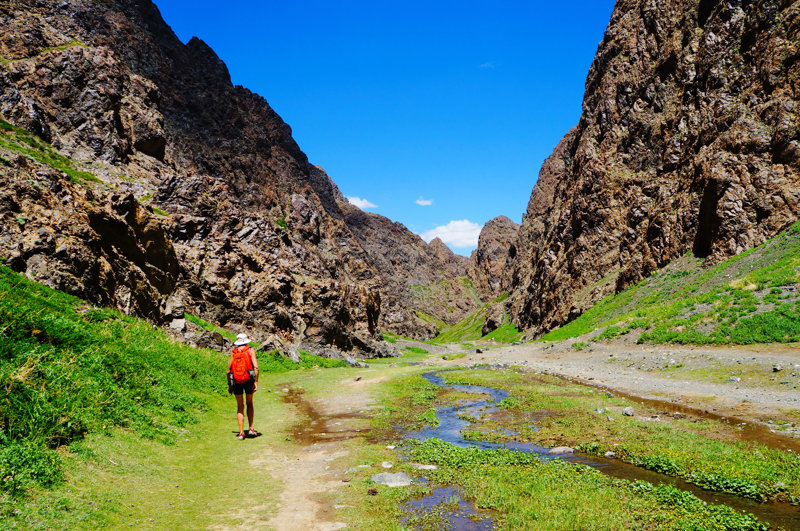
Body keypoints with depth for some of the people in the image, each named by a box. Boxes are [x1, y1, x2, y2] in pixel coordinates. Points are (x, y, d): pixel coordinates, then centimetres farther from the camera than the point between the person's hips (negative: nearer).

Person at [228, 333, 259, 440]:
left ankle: (241, 433, 6)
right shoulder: (251, 350, 3)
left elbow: (228, 370, 9)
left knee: (240, 407, 10)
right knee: (249, 403, 19)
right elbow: (256, 367, -9)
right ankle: (251, 429, 12)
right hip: (249, 379, -1)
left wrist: (229, 385, 19)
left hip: (236, 382, 1)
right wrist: (256, 382, -7)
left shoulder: (233, 352, 9)